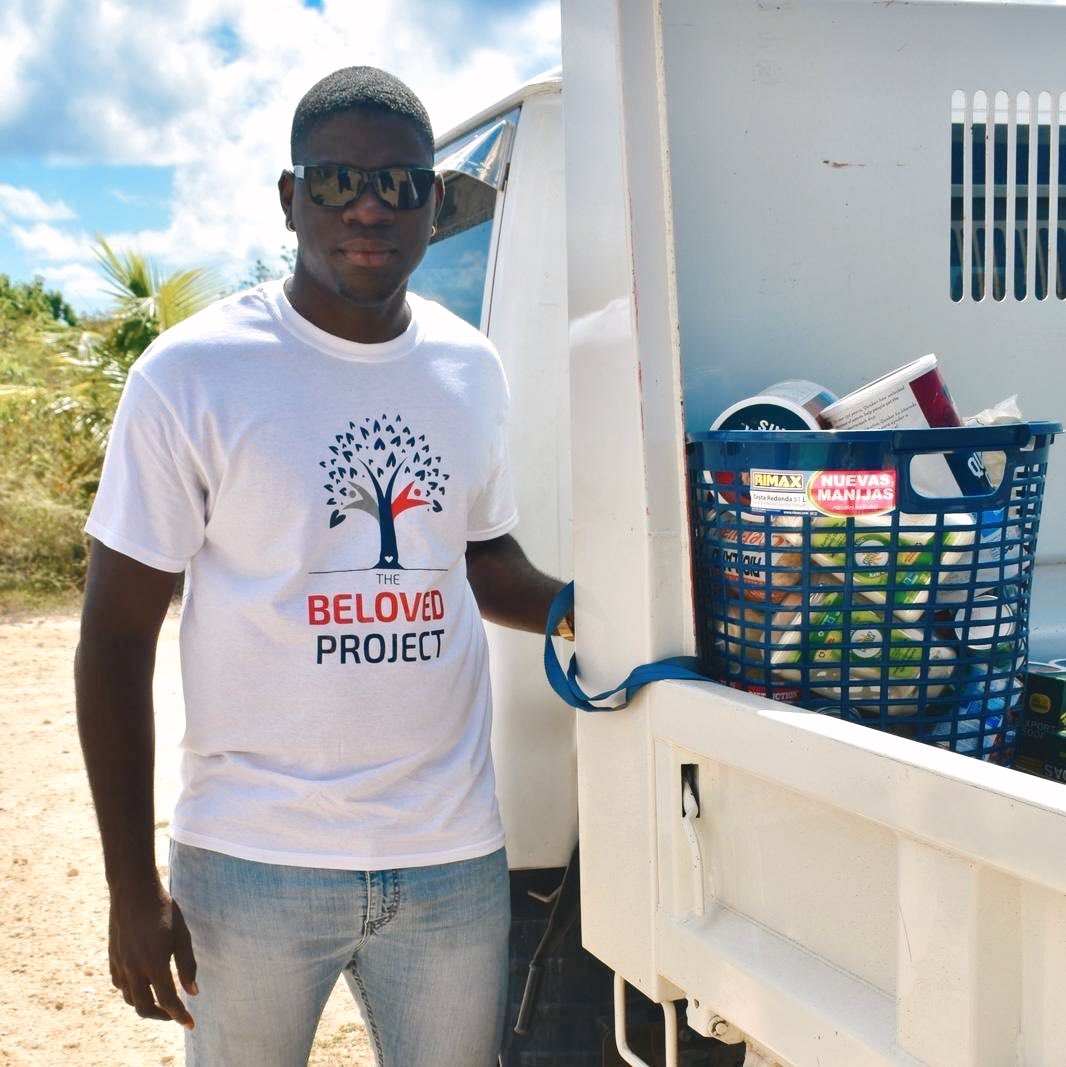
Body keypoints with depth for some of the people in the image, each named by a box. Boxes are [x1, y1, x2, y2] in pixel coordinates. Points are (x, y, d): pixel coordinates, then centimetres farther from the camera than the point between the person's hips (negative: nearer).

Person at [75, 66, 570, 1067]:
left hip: (455, 855, 4)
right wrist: (132, 885, -9)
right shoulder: (193, 373, -10)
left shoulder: (473, 369, 4)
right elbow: (115, 639, -7)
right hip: (253, 866, -3)